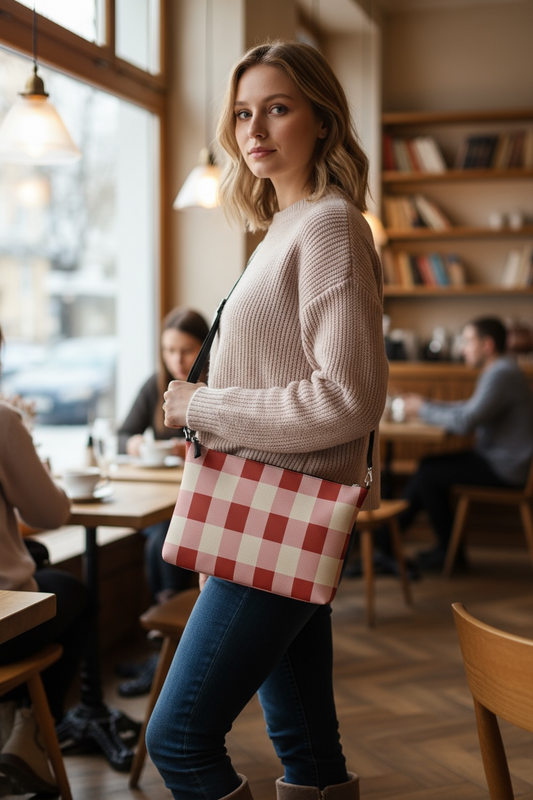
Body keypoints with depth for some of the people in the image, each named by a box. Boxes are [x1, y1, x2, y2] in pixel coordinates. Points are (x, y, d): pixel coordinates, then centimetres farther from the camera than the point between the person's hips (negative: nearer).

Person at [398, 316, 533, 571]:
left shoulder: (501, 375, -21)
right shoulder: (498, 371, 14)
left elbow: (464, 423, -27)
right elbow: (470, 408, 20)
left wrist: (423, 410, -12)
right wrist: (425, 404, 9)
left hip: (504, 469, -11)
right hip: (500, 459, 11)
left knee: (427, 473, -8)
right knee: (429, 465, 7)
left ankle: (449, 550, 5)